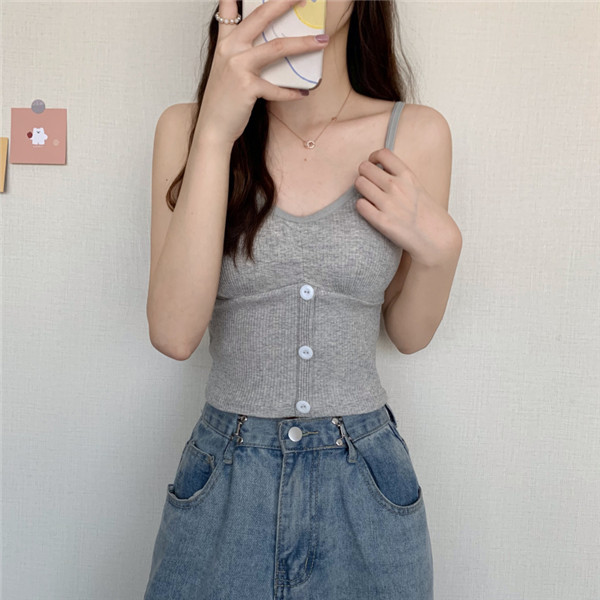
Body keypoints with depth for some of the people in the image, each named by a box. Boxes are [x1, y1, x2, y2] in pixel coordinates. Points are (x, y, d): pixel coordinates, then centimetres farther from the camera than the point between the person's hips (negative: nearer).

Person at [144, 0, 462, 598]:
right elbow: (174, 333, -18)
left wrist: (440, 247, -15)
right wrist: (216, 132, -22)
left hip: (366, 482, 1)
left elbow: (409, 334, 4)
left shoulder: (414, 134, -5)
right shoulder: (188, 127, -5)